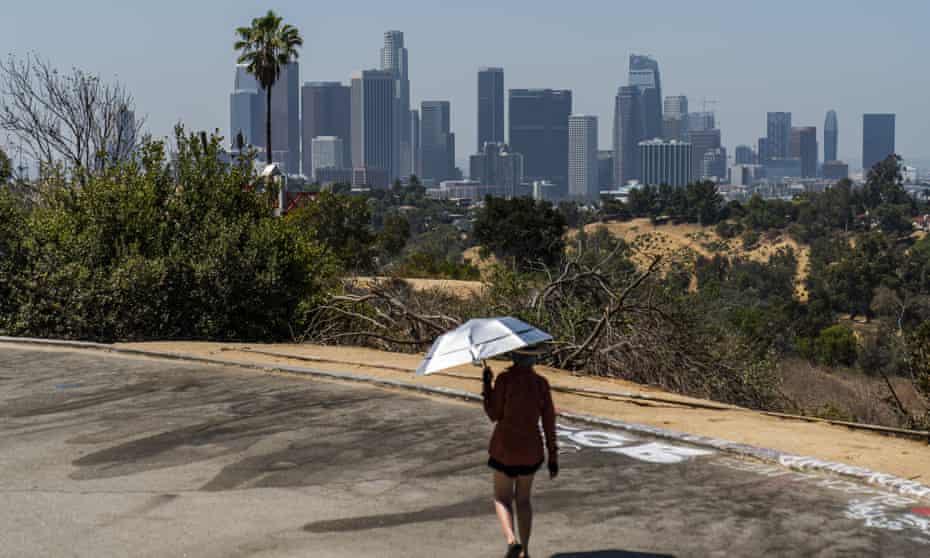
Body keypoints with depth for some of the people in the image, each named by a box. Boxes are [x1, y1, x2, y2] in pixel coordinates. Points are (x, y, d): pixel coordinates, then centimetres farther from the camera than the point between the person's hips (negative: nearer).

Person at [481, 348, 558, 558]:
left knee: (502, 499, 12)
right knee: (523, 499, 21)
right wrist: (553, 457, 4)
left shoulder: (505, 379, -14)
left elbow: (494, 414, -7)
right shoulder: (541, 383, -4)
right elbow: (549, 421, -3)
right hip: (531, 448, 3)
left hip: (505, 447, -3)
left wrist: (487, 384, 2)